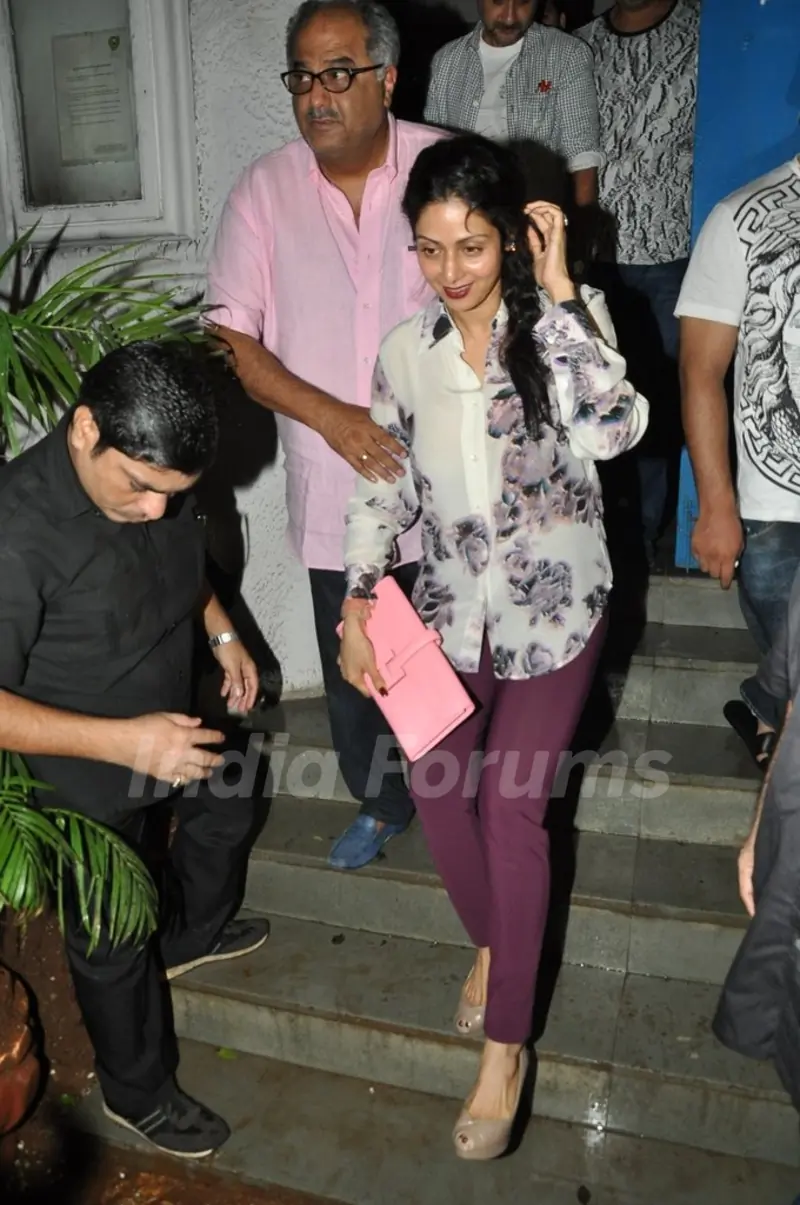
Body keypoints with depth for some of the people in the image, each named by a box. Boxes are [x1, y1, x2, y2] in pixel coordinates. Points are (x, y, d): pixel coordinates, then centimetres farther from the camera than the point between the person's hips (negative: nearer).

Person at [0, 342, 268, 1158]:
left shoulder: (155, 480, -14)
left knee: (226, 813, 30)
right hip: (88, 770, -7)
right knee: (112, 936, 14)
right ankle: (136, 1093, 42)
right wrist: (124, 740, -38)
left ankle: (192, 937, 61)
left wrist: (222, 633, -2)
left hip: (174, 725, 7)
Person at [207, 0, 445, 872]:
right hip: (335, 489, 2)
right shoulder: (264, 192, -1)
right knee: (351, 672, 14)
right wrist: (332, 417, -17)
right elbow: (230, 339, -4)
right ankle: (382, 802, 41)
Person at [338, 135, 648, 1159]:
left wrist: (558, 288, -25)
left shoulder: (566, 319, -10)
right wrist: (356, 608, -2)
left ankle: (505, 1047, 15)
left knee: (512, 807, -4)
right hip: (452, 603, 4)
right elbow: (383, 487, 5)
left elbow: (612, 429, -29)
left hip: (554, 605, -3)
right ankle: (489, 941, 36)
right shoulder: (406, 349, 0)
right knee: (434, 785, 4)